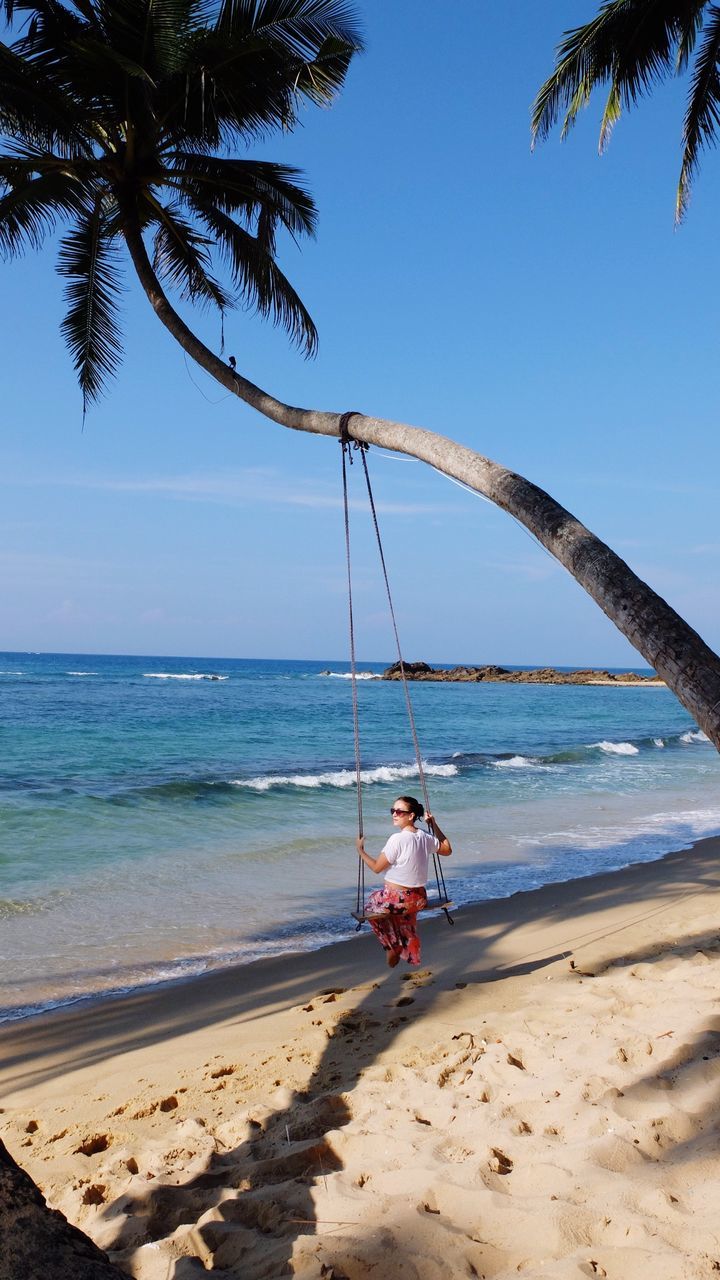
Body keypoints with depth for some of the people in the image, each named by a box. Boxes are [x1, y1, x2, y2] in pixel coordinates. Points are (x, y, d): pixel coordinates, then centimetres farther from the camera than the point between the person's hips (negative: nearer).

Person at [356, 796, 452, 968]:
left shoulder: (397, 839, -23)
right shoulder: (426, 838, -4)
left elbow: (377, 867, -15)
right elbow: (447, 850, 16)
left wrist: (360, 850, -1)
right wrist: (434, 824, 12)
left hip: (396, 899, -6)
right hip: (419, 899, 6)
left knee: (371, 905, 26)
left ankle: (393, 946, 29)